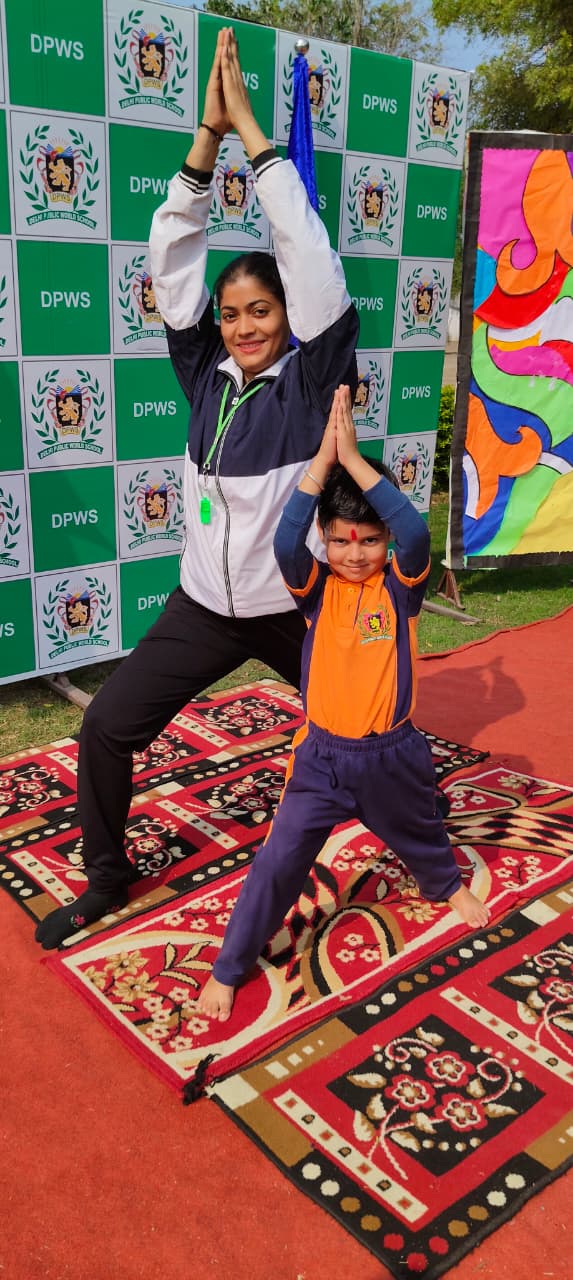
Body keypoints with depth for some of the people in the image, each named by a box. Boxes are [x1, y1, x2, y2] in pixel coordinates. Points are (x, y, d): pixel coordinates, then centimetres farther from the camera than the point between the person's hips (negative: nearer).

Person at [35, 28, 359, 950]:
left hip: (296, 606, -3)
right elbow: (172, 262, -4)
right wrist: (207, 134, -11)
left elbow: (310, 256, -19)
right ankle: (107, 880, 21)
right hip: (204, 605, 3)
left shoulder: (308, 379, -10)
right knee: (107, 727, -1)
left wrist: (250, 126, -17)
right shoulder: (206, 374, 0)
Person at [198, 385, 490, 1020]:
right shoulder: (317, 588, -8)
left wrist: (354, 458, -31)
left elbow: (416, 531, -30)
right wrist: (322, 459, -31)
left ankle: (447, 885, 62)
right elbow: (284, 543, -29)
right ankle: (228, 967, 13)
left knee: (420, 834, 28)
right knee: (277, 861, -4)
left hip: (391, 754, 1)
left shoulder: (401, 586, -9)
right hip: (322, 756, -1)